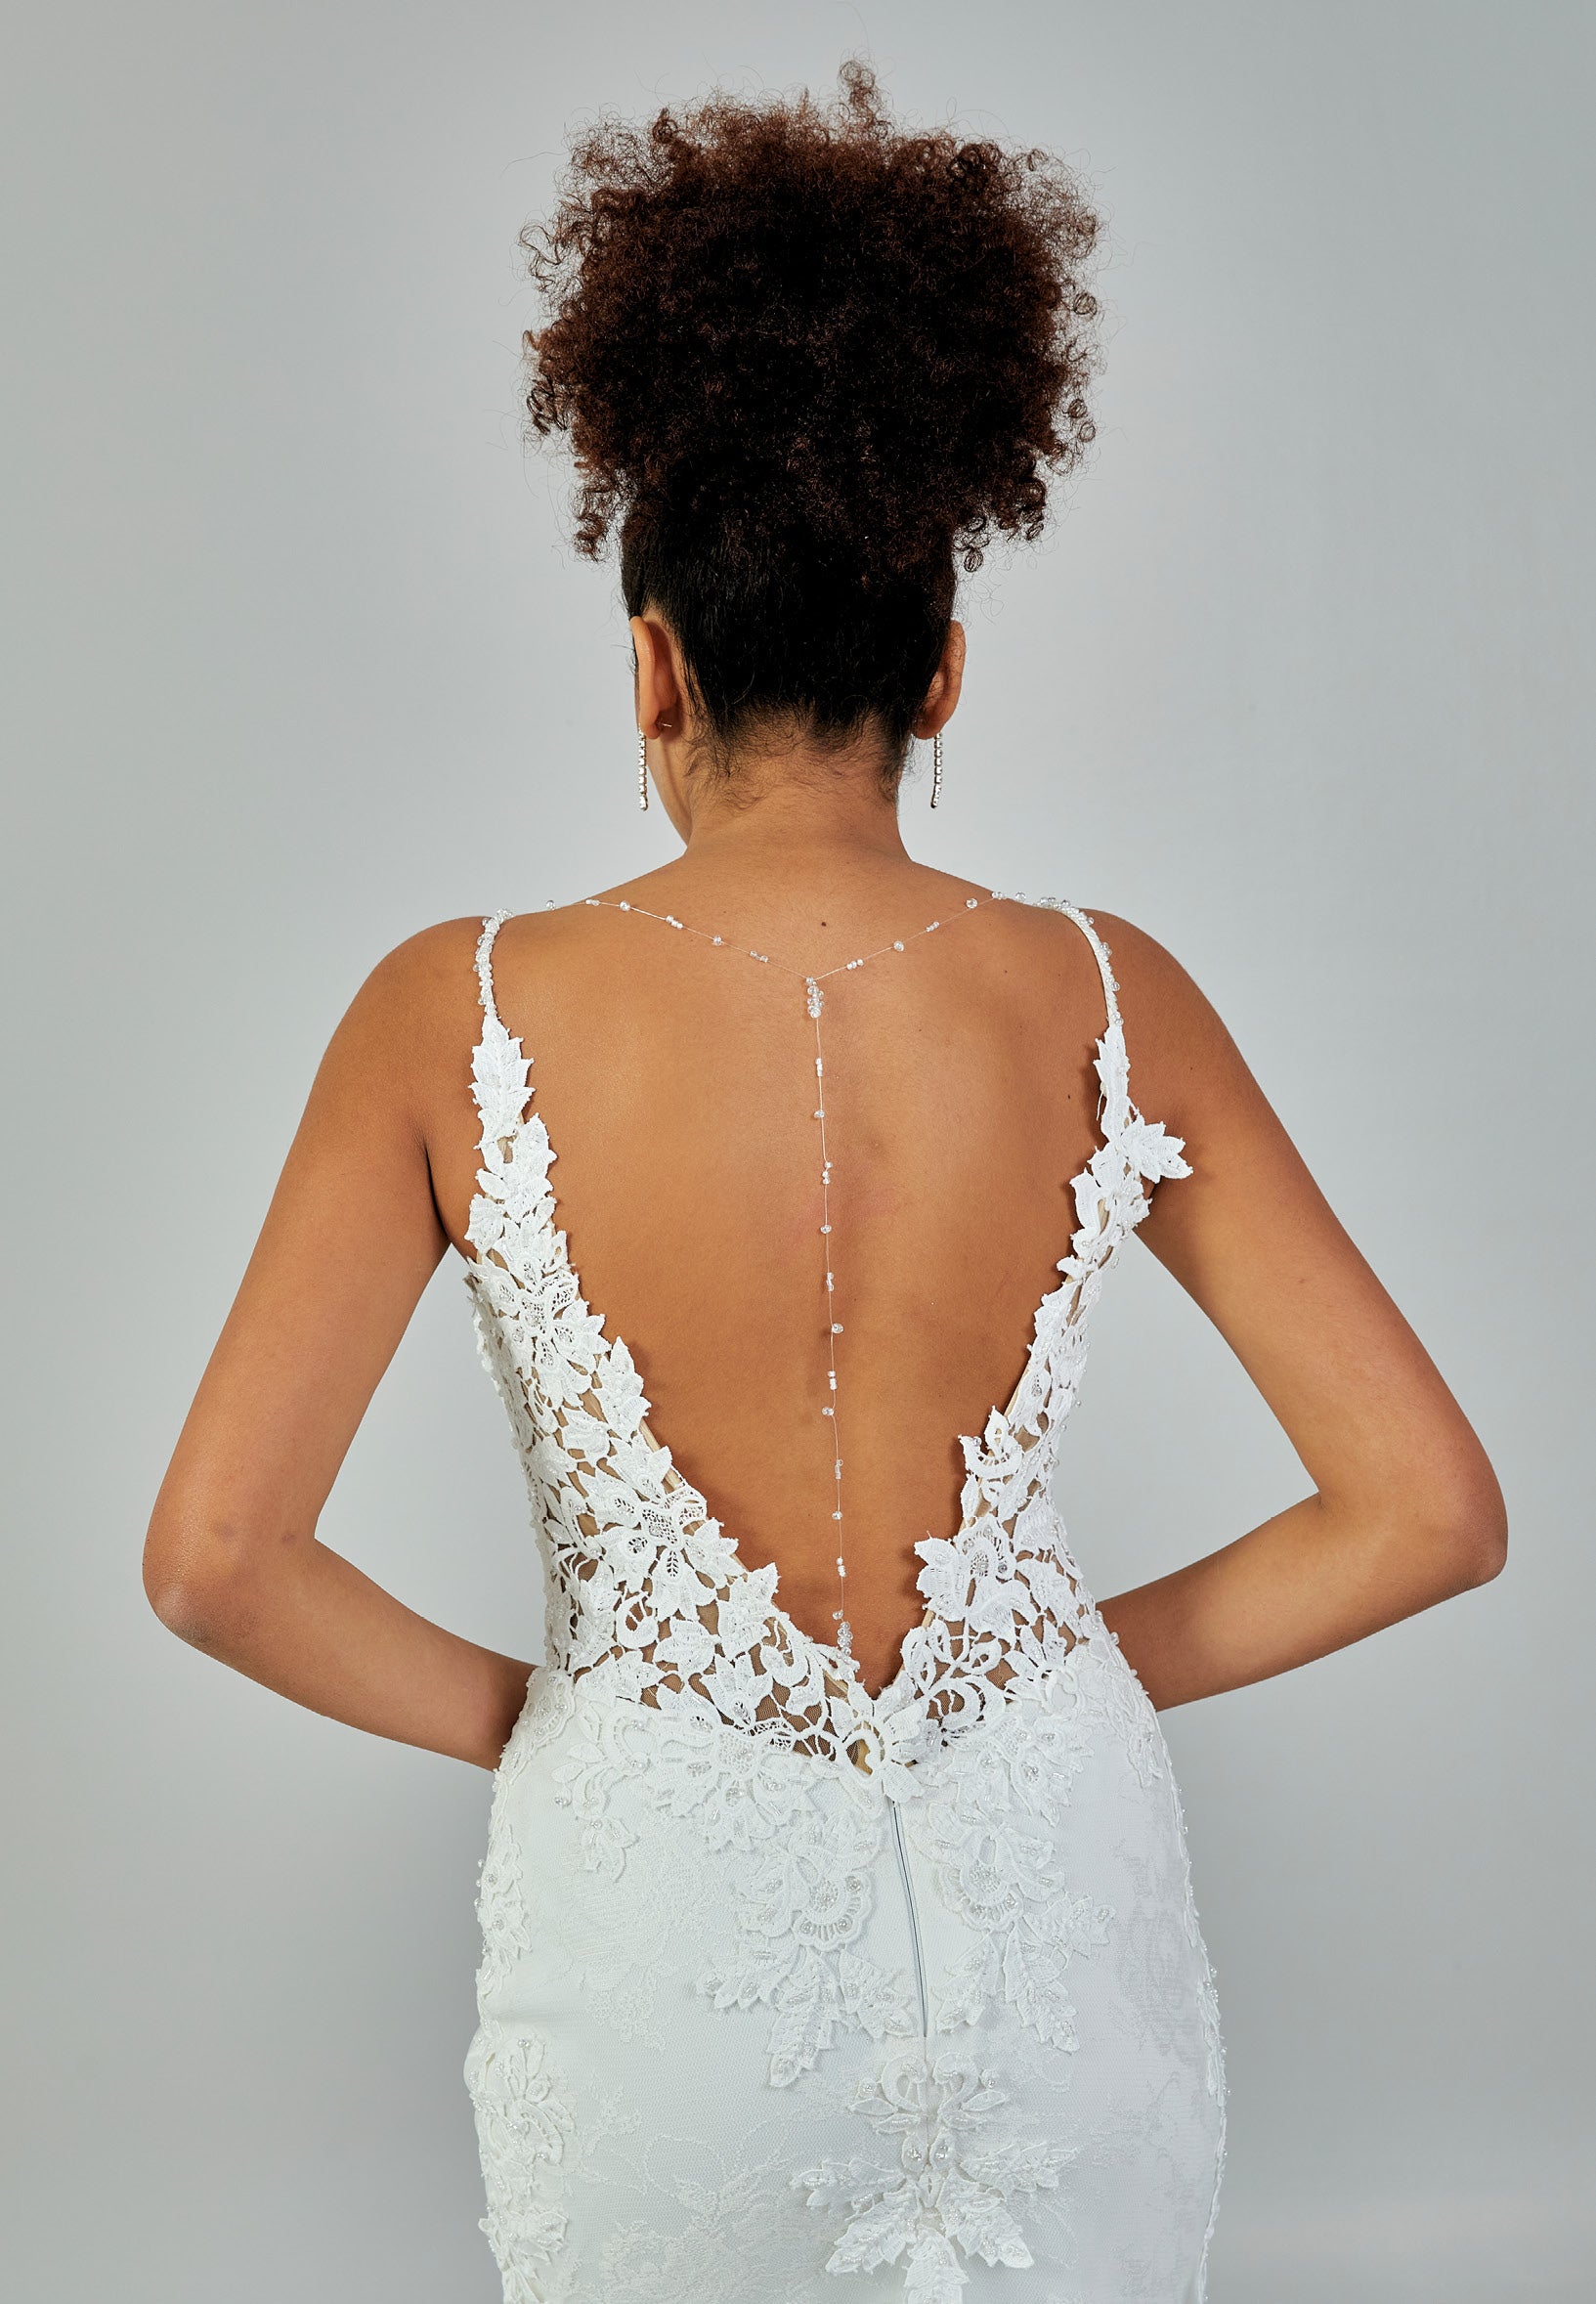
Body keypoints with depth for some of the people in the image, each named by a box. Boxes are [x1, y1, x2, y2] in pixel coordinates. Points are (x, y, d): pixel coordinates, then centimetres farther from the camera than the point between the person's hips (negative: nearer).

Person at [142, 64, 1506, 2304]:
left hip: (661, 1916, 0)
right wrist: (1092, 1667, 2)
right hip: (1046, 1883, 1)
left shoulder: (458, 1022, -15)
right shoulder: (1109, 1006, -12)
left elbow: (213, 1556, -16)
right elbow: (1429, 1506, -9)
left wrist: (507, 1712, 0)